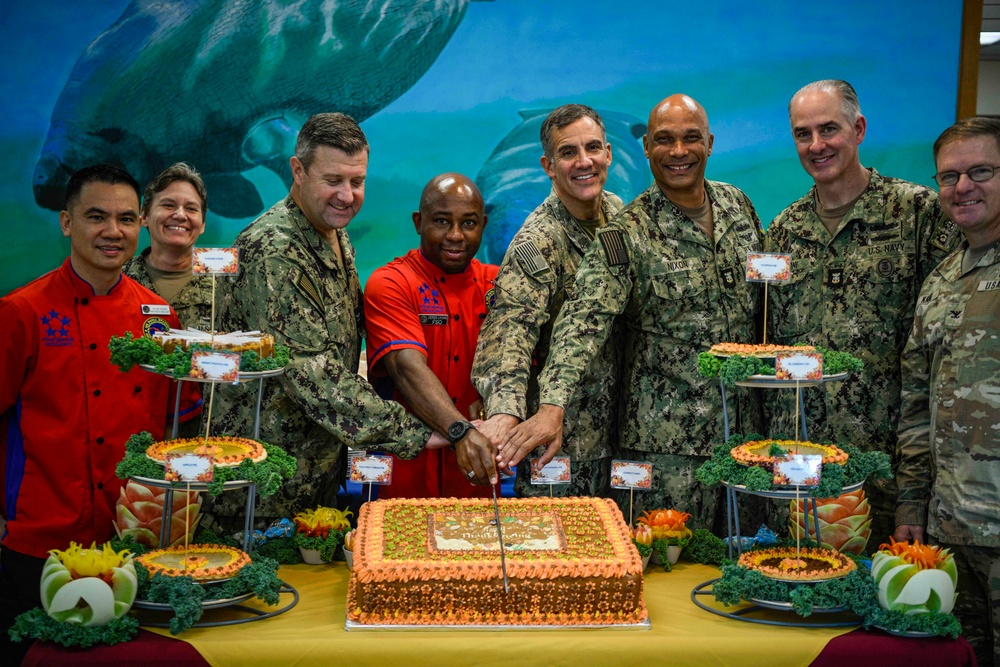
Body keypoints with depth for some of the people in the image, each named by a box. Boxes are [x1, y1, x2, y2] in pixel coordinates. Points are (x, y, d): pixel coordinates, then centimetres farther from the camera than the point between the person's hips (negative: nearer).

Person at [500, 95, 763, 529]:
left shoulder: (739, 207, 7)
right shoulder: (626, 235, -12)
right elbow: (584, 319, -23)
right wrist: (552, 407, -38)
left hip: (743, 427, 6)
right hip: (666, 441, -5)